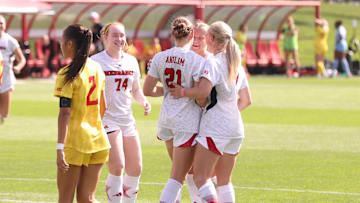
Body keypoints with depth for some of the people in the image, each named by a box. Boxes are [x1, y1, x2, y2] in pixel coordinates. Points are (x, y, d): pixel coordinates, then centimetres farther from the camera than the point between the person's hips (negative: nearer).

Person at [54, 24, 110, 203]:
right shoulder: (96, 68, 10)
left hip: (74, 142, -6)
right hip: (98, 140, 6)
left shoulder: (67, 75, -12)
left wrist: (60, 148, -22)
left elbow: (65, 113, -19)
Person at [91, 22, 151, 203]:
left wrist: (143, 101, 1)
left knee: (135, 168, 6)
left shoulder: (131, 61, 10)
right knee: (117, 167, -17)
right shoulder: (96, 61, -8)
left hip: (127, 119, 6)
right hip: (106, 118, -6)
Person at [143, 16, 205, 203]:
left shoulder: (160, 58, 1)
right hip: (188, 121, -6)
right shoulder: (196, 60, -13)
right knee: (177, 177, -4)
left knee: (179, 169, 24)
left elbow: (147, 90, 4)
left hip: (166, 118, 6)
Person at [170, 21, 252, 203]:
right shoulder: (237, 65, 15)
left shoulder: (212, 63, -11)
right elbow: (246, 99, 21)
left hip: (215, 129, -8)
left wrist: (182, 92, -10)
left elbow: (202, 92, -25)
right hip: (236, 128, 8)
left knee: (200, 177, -6)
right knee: (224, 181, 13)